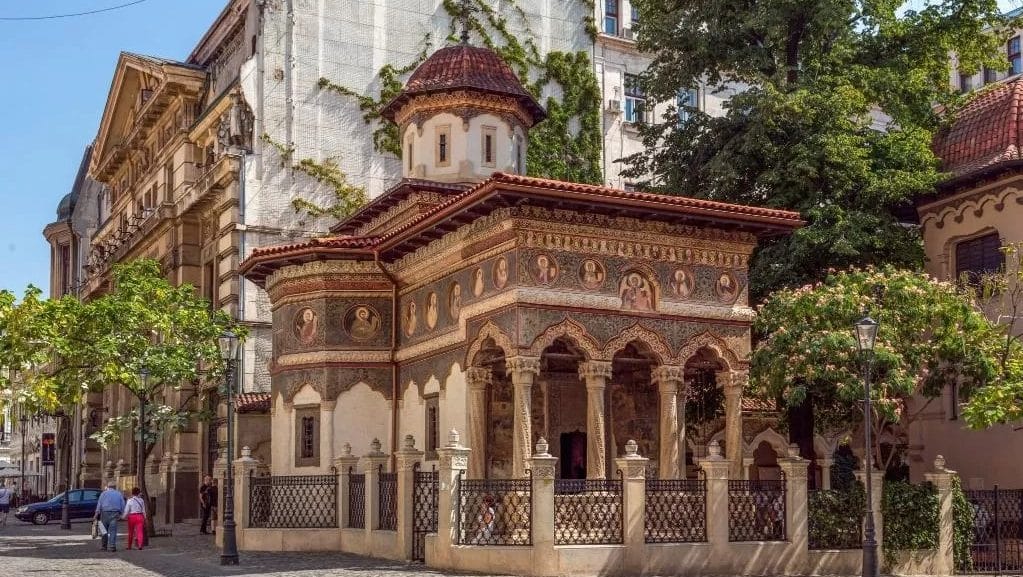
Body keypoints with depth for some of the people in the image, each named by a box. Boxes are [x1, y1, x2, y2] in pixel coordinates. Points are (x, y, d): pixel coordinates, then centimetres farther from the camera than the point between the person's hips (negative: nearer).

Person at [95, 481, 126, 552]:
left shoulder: (104, 493, 5)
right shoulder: (119, 494, 11)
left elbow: (99, 504, -1)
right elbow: (122, 505, 8)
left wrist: (97, 513, 1)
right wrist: (120, 514, 16)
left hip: (105, 513, -1)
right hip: (115, 513, 1)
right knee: (113, 530, -1)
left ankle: (104, 546, 15)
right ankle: (112, 546, -8)